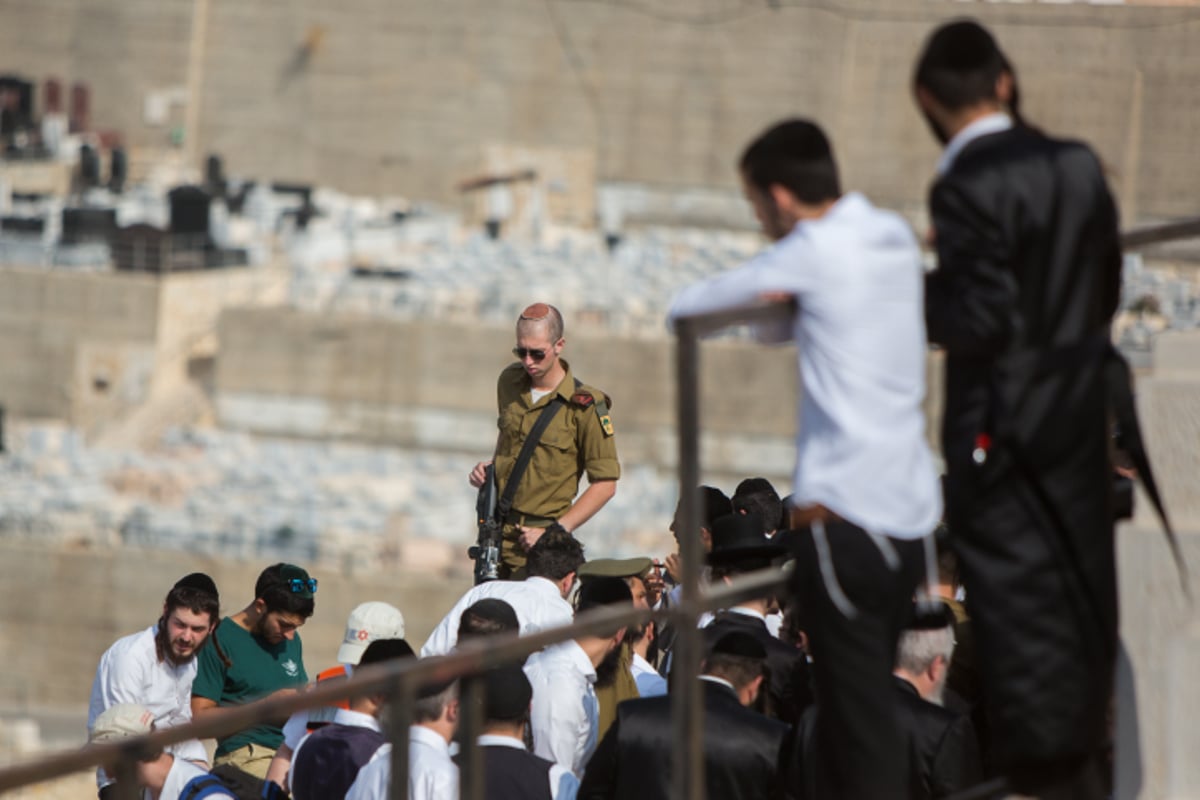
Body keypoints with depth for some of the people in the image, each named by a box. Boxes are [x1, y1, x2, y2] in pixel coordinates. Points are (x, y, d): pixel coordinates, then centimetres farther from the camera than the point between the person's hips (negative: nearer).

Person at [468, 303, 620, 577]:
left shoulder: (584, 405, -10)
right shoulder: (510, 382, 8)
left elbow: (605, 484, -9)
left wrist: (554, 533, -14)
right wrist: (490, 467, 8)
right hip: (496, 529, 6)